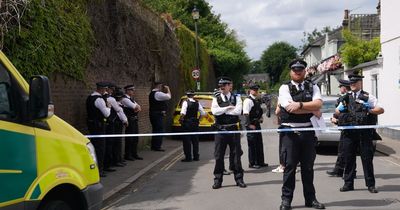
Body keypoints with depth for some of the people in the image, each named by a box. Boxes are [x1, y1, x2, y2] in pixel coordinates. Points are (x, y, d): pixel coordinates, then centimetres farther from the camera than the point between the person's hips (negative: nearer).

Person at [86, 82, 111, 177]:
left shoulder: (90, 97, 10)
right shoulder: (99, 100, -19)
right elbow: (107, 114, -19)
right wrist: (108, 107, 0)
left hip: (91, 123, 9)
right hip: (99, 125, -9)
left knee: (94, 146, 16)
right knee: (100, 148, -2)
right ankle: (99, 170, 1)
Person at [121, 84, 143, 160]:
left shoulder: (131, 99, 17)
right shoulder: (125, 99, -13)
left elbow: (138, 107, 14)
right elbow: (134, 106, -19)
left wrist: (138, 108, -7)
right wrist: (137, 107, 1)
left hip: (134, 120, 9)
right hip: (129, 120, -9)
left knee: (135, 138, 13)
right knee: (129, 138, -4)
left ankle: (134, 154, 22)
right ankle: (127, 155, 4)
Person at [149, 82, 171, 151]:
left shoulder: (152, 93, 17)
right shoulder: (158, 93, -16)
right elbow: (168, 96, -19)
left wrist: (165, 90, 12)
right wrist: (168, 89, -6)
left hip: (153, 114, 11)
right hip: (158, 114, -11)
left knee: (155, 130, 16)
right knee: (159, 130, -7)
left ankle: (153, 146, 21)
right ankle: (157, 146, -7)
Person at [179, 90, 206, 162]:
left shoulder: (186, 102, -11)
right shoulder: (197, 103, 4)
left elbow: (183, 113, -24)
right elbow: (203, 113, 5)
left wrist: (181, 119, -8)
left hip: (187, 123, -5)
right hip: (195, 123, 5)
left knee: (186, 140, 0)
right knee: (195, 140, 13)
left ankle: (188, 157, -1)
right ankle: (196, 156, 17)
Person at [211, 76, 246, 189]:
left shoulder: (236, 98, 4)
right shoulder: (216, 99, 6)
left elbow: (238, 111, -13)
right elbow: (214, 111, -12)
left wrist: (222, 110, -9)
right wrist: (228, 107, -10)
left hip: (233, 129, 0)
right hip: (220, 130, 1)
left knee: (236, 154, 5)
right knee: (219, 155, 3)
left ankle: (239, 179, 15)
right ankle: (217, 180, 11)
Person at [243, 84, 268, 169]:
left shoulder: (257, 100, 14)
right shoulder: (248, 100, -13)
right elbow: (246, 113, -19)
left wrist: (260, 117, 11)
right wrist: (249, 124, -21)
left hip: (257, 124, 9)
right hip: (251, 125, -9)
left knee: (259, 144, 14)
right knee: (252, 144, -3)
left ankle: (260, 162, 23)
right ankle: (252, 163, 5)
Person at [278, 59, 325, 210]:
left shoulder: (312, 87, 10)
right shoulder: (285, 88, -1)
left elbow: (318, 103, -8)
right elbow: (290, 107, -15)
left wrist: (300, 104, -19)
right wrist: (313, 111, -8)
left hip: (308, 131, 3)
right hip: (290, 131, -3)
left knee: (308, 167, 10)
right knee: (289, 166, 0)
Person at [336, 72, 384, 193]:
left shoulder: (368, 97, 6)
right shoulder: (346, 98, 16)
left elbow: (381, 110, 3)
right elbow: (336, 112, 23)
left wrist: (370, 110, -12)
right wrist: (340, 109, 1)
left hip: (364, 132, -3)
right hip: (349, 132, 3)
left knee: (367, 158, 2)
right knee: (349, 159, 6)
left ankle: (370, 184, 10)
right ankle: (348, 184, 15)